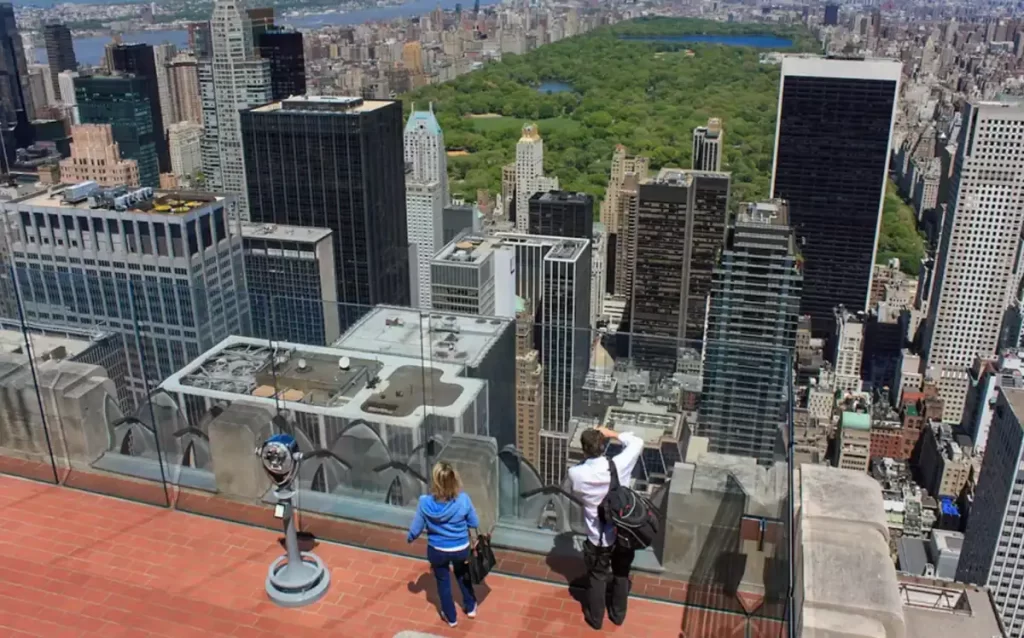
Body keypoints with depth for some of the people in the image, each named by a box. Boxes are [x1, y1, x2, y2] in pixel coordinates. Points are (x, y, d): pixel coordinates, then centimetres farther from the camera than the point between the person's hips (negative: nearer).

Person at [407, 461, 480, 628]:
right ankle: (470, 607, 50)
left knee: (443, 582, 26)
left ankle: (451, 617, 44)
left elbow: (416, 529, -11)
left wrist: (409, 538, 13)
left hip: (437, 551, 0)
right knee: (463, 576, 31)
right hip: (461, 549, 1)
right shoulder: (463, 500, -25)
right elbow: (475, 524, -9)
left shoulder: (425, 503, -25)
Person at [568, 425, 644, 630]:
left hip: (598, 539, -1)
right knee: (621, 575, 25)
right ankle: (618, 614, 46)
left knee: (597, 578, 23)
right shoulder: (618, 465, -22)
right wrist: (613, 434, -1)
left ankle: (595, 618, 43)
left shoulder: (576, 474, -22)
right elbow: (637, 442, -3)